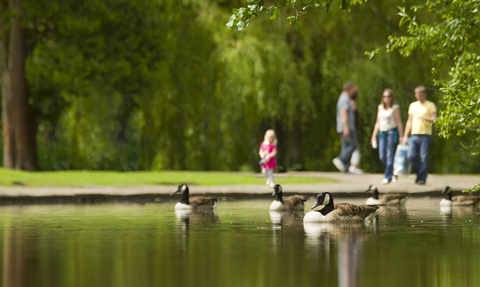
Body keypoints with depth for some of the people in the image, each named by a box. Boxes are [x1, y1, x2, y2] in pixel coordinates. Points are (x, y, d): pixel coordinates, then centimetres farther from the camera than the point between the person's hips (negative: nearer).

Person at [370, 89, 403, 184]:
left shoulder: (395, 108, -1)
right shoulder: (380, 107, 13)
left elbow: (399, 123, -2)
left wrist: (401, 136, -8)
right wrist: (374, 135, 16)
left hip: (392, 132, -5)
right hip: (382, 133, 5)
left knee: (390, 156, -6)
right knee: (382, 157, 1)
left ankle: (388, 177, -1)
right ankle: (394, 170, 23)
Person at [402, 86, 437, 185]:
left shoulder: (430, 105, 4)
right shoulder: (413, 105, 17)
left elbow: (434, 119, -6)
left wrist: (424, 118, -25)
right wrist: (405, 136, 15)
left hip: (425, 135, -4)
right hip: (414, 135, 4)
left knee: (424, 157, -6)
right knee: (411, 156, -7)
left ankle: (422, 178, 1)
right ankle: (419, 173, 13)